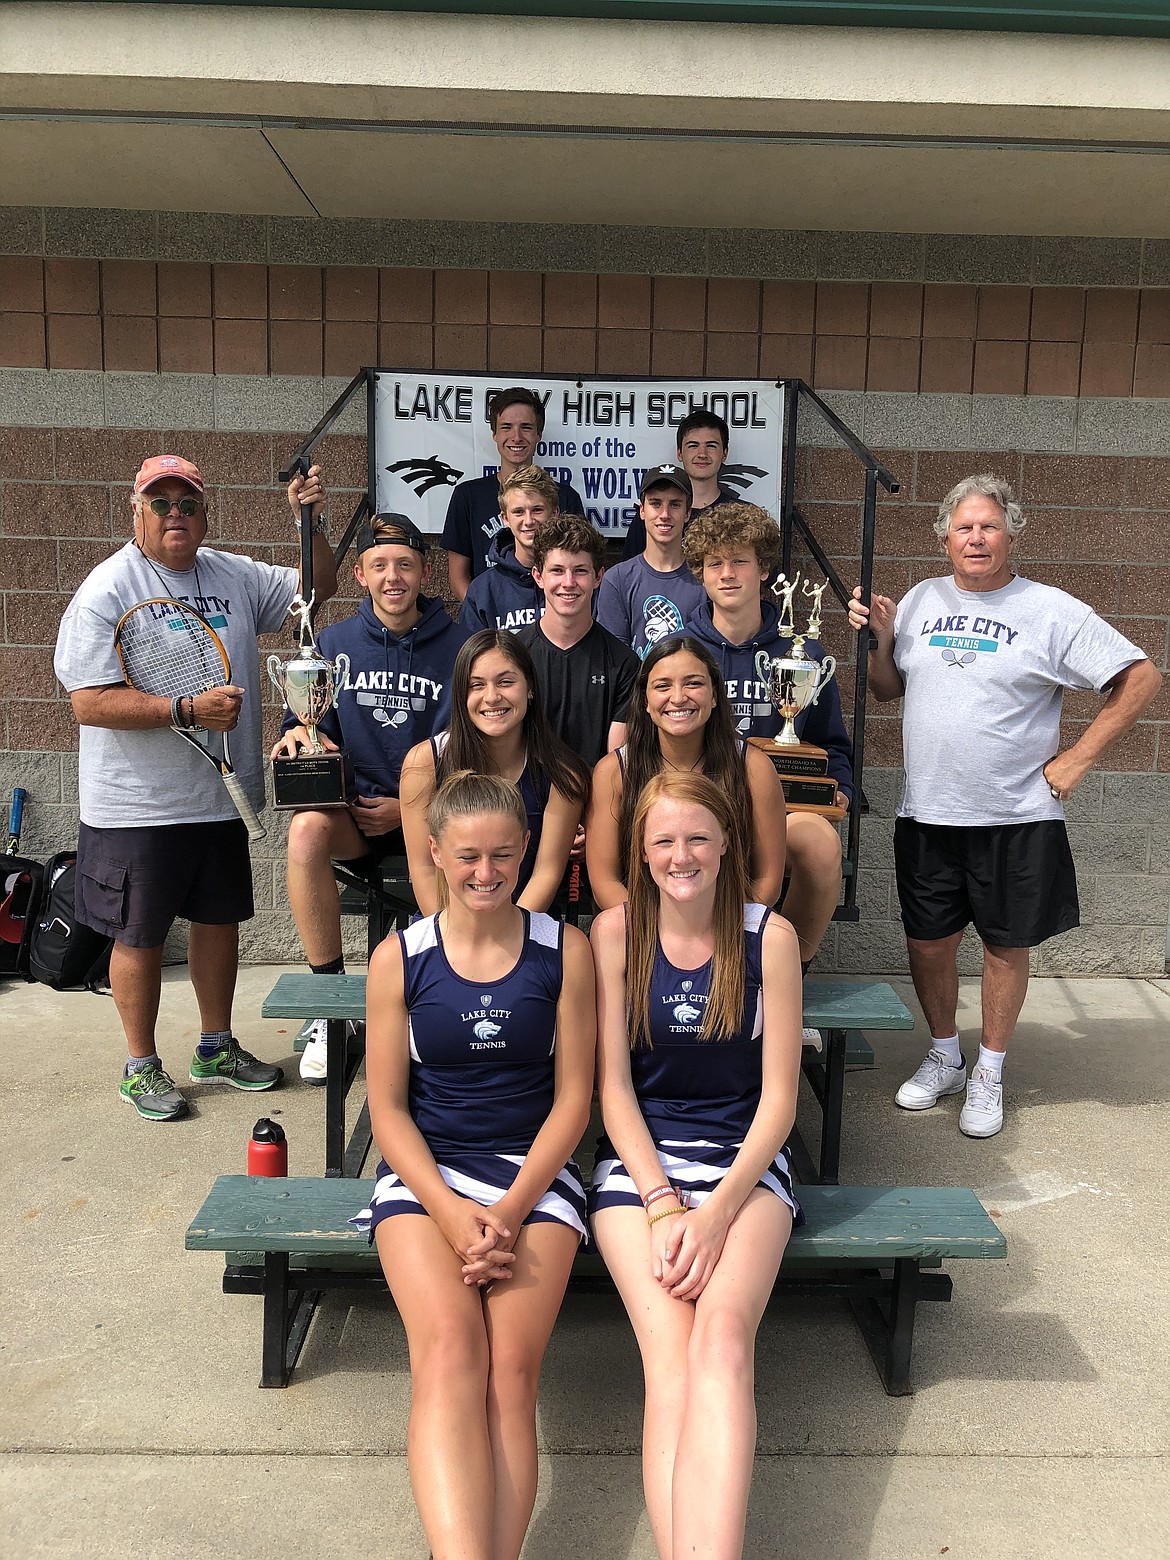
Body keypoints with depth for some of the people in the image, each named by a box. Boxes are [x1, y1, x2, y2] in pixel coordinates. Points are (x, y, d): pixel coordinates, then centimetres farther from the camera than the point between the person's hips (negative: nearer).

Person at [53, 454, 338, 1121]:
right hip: (139, 808, -6)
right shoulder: (106, 590, -11)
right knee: (140, 937, 6)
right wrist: (189, 709, -23)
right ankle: (142, 1067, 24)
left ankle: (218, 1048, 34)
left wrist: (312, 521, 1)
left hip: (223, 796, 6)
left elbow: (316, 588, 17)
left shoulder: (234, 575, 7)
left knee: (220, 919, 16)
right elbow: (90, 703, -17)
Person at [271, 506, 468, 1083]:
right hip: (355, 807, 2)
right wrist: (300, 731, -11)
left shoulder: (458, 646, 1)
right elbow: (311, 722, 14)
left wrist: (408, 807, -11)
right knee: (306, 829, -32)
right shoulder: (335, 642, 8)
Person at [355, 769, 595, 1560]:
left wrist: (510, 1211, -10)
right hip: (425, 1172, 0)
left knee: (511, 1367, -22)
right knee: (449, 1347, -25)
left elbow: (573, 1096, 2)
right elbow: (388, 1108, 3)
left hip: (535, 1171, 0)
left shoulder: (566, 951, 1)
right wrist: (450, 1212, -12)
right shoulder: (398, 959, 1)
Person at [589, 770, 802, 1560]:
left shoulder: (769, 937, -1)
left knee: (722, 1338, -29)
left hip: (744, 1159, 0)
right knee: (670, 1356, -25)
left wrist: (716, 1211, -12)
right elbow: (612, 1085, 0)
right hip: (638, 1157, 0)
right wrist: (663, 1204, -12)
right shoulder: (616, 931, 1)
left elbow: (779, 1097, 0)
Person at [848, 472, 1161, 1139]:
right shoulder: (922, 600, 7)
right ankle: (945, 1059, 32)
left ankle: (989, 1074, 27)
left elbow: (1143, 677, -5)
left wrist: (1079, 758, -8)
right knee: (929, 942, 11)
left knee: (1006, 946, 9)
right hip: (928, 814, 3)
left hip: (1018, 817, -3)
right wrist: (879, 636, -2)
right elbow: (890, 689, 16)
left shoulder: (1053, 611, -5)